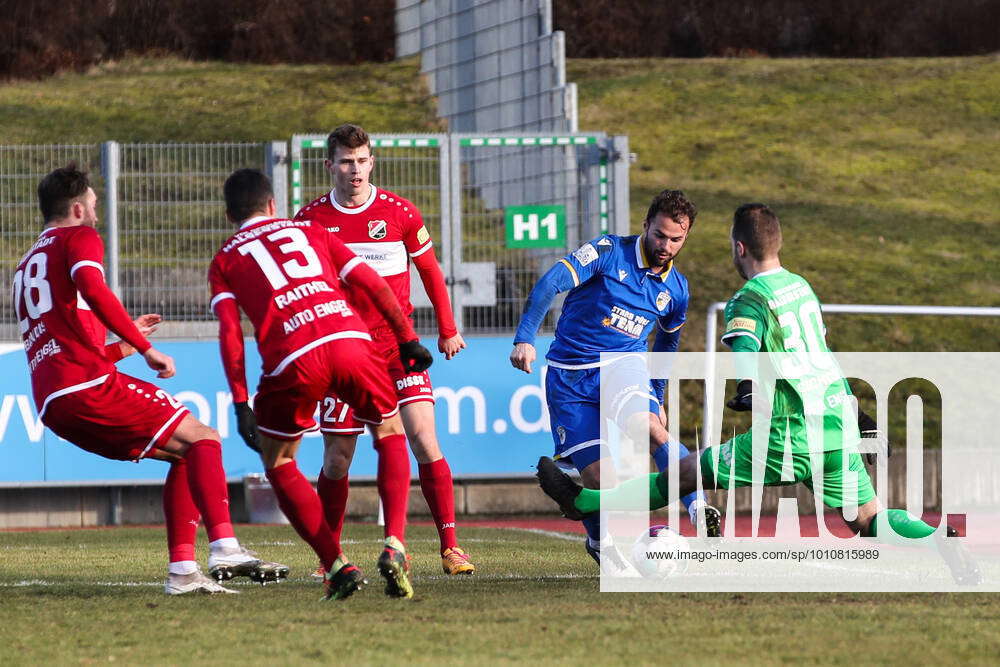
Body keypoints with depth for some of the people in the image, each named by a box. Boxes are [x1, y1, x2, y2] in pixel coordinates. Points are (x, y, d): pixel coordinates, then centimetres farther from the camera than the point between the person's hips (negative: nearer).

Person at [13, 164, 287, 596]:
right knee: (203, 439, -4)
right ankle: (224, 548, -23)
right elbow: (92, 289, -18)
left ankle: (182, 570, 5)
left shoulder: (26, 266, 31)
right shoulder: (79, 237, 5)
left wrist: (124, 346, 40)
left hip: (51, 405, 8)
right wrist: (144, 348, -17)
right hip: (89, 385, -8)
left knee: (186, 454, 16)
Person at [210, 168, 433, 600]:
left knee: (277, 462, 21)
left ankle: (337, 565, 7)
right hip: (349, 338, 2)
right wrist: (407, 341, 26)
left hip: (293, 361, -2)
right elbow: (374, 284, 21)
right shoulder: (310, 231, 29)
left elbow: (229, 331, 7)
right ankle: (394, 547, 6)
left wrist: (241, 404, 3)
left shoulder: (225, 261, 22)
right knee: (390, 434, 26)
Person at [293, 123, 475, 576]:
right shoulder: (312, 219, 1)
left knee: (424, 439, -14)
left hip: (398, 344, 0)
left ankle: (450, 547, -13)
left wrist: (447, 330, 18)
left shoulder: (399, 213, 0)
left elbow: (430, 271, 14)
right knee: (337, 461, 0)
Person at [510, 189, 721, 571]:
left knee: (648, 426, -32)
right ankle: (599, 541, 21)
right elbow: (550, 283, -18)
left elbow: (667, 341, 26)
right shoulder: (609, 252, -8)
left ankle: (700, 510, -38)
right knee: (596, 476, -9)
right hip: (570, 376, -2)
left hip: (624, 364, 2)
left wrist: (656, 396, 25)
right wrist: (525, 338, -28)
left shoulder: (676, 289, 7)